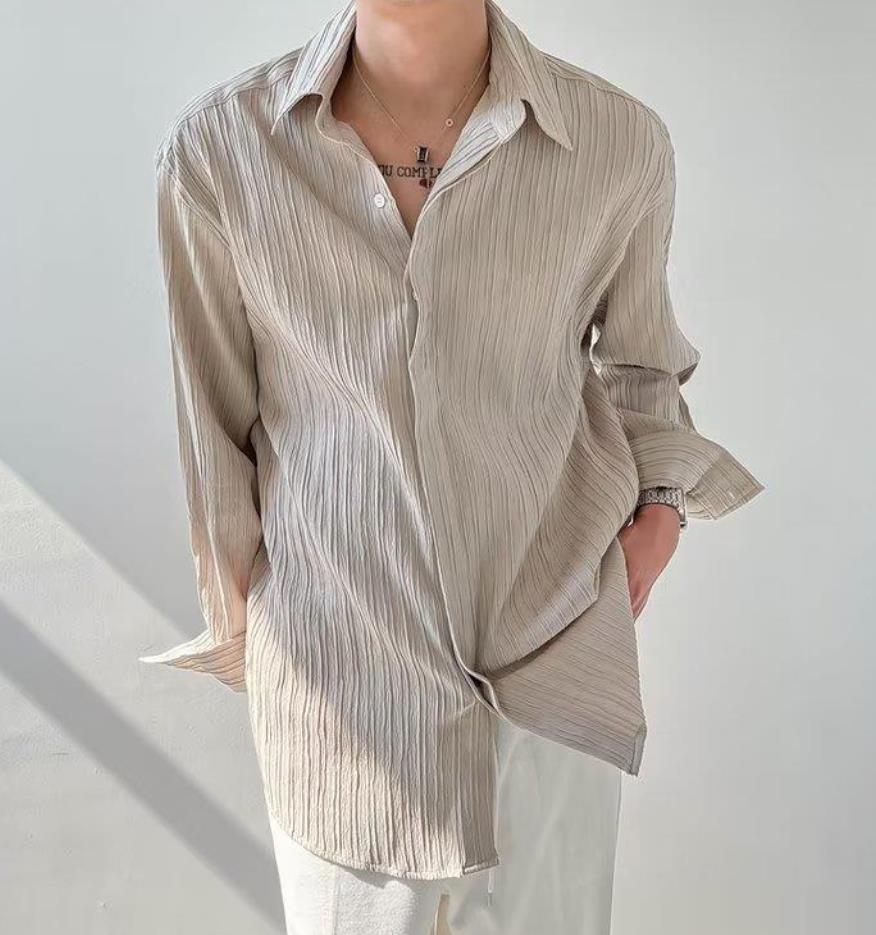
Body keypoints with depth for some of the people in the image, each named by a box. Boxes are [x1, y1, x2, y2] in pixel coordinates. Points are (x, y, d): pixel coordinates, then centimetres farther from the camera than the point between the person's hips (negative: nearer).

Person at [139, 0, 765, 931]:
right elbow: (216, 416, -3)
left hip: (558, 648, 1)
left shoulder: (619, 141, -14)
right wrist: (245, 638, 7)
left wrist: (661, 506, -4)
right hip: (343, 670, 0)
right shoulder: (215, 149, -16)